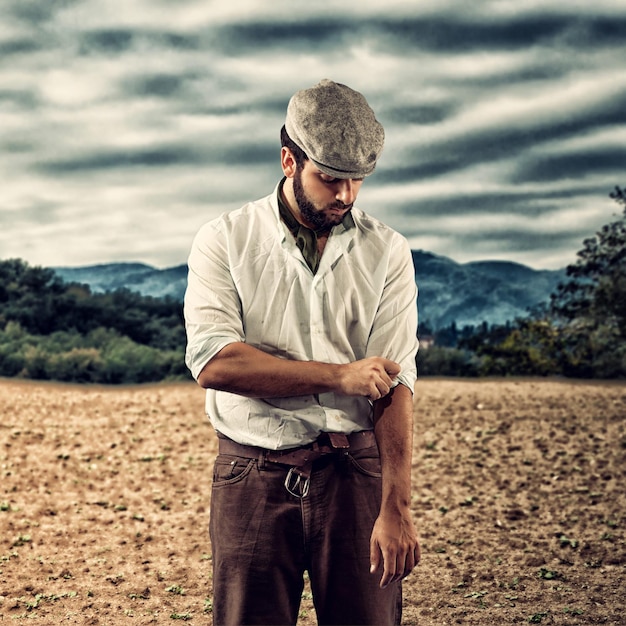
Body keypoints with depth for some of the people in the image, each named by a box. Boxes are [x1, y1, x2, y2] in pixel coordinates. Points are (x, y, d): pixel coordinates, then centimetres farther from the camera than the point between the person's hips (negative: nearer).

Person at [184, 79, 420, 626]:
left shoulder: (386, 252, 4)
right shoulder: (224, 241, 1)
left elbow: (393, 383, -5)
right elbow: (212, 361, -13)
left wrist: (396, 508, -14)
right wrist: (340, 376, -14)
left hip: (355, 471, 1)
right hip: (254, 477, -1)